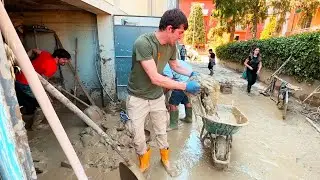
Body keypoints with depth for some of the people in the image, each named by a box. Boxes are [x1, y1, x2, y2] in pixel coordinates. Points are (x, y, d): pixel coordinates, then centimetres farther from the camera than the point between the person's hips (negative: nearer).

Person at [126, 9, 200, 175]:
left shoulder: (171, 45, -7)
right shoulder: (143, 43, -29)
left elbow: (175, 65, 12)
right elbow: (155, 78, -31)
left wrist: (191, 73, -5)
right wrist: (185, 86, -27)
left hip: (157, 97, 5)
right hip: (138, 98, -4)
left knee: (161, 133, 18)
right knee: (138, 138, 10)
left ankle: (165, 160, 44)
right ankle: (144, 163, 40)